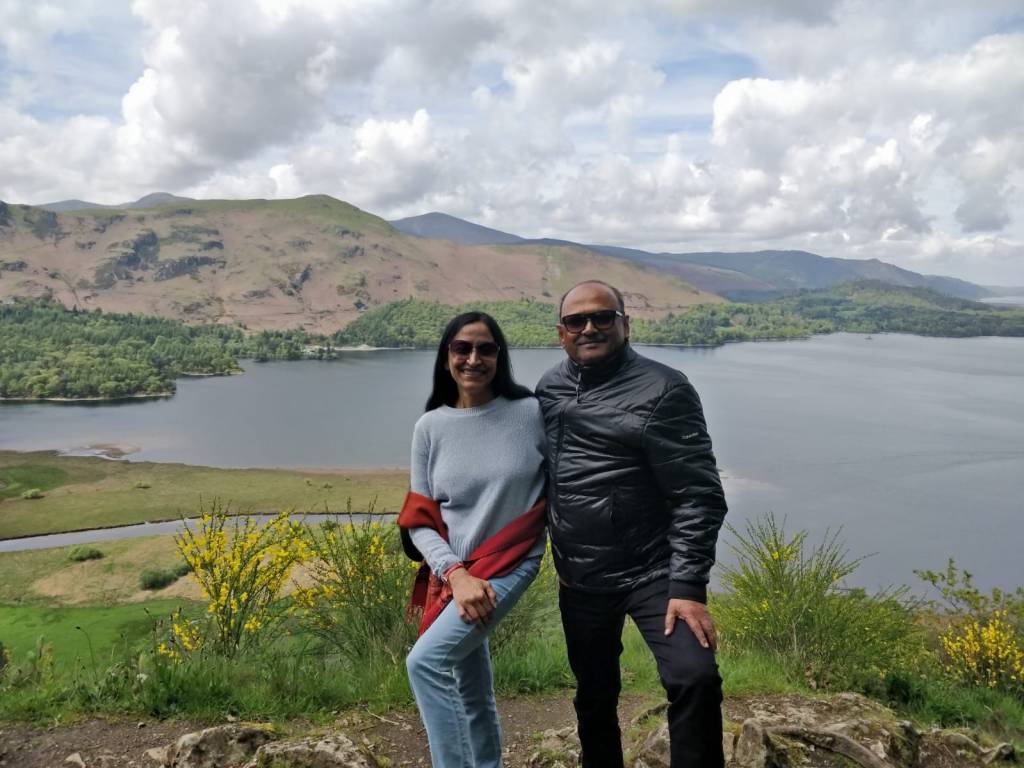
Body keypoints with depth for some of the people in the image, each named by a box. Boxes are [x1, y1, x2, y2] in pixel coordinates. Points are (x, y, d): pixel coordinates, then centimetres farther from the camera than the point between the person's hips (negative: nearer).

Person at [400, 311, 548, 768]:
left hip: (510, 563, -4)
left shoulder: (531, 412, -9)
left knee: (426, 661, -21)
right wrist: (456, 575, -15)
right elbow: (418, 520, -3)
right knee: (471, 698, 16)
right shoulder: (431, 427, -3)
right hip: (454, 573, 4)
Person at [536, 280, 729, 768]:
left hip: (652, 573, -5)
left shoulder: (662, 390, -12)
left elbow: (698, 496, -15)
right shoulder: (548, 388, 5)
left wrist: (688, 586, -20)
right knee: (593, 697, 17)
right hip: (579, 580, 5)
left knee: (694, 678, -23)